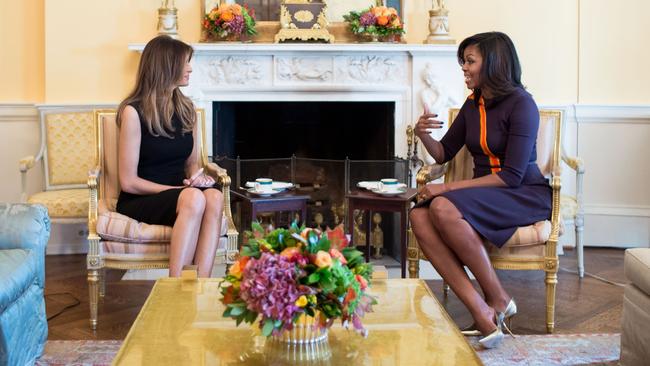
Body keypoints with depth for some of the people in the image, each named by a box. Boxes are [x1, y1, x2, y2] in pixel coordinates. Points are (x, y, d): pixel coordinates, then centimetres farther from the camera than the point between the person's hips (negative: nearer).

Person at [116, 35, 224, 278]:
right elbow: (128, 181, -9)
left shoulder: (186, 109, 10)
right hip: (139, 201, -5)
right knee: (194, 198, -36)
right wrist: (180, 189, -15)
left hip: (178, 195, 5)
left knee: (214, 197, -30)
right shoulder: (134, 112, -8)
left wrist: (197, 176, -4)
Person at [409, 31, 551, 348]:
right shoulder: (473, 105, 10)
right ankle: (480, 311, -31)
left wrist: (449, 188, -22)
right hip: (485, 194, 7)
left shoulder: (521, 105, -13)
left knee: (444, 208, -33)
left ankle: (498, 300, -19)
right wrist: (423, 135, -6)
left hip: (526, 195, -7)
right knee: (419, 217, -23)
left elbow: (512, 175, -19)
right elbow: (444, 153, 18)